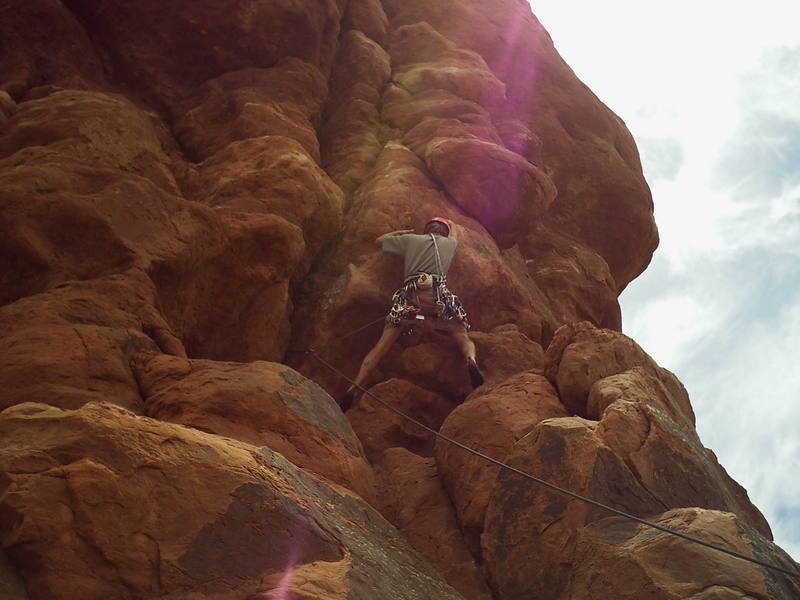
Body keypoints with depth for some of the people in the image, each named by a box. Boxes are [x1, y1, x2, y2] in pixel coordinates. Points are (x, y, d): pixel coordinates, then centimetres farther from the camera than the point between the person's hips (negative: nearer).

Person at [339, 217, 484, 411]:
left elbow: (379, 241, 38)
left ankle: (354, 388, -16)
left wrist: (401, 232, 51)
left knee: (382, 345, -3)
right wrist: (451, 225, 73)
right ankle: (471, 360, -29)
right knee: (464, 339, 7)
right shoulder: (450, 243, 28)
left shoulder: (410, 239, 24)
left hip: (410, 293, 0)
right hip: (440, 293, 0)